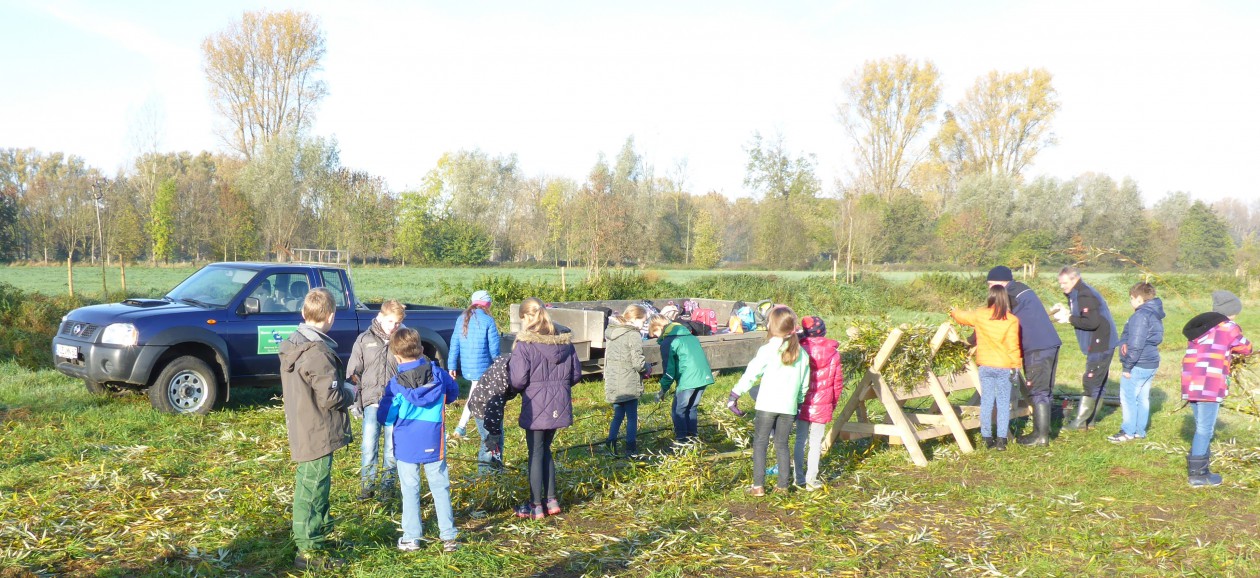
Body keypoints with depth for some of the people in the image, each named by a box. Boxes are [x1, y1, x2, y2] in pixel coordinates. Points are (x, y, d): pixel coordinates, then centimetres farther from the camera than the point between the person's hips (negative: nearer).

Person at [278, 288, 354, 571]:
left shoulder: (292, 346, 7)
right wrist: (350, 393, -3)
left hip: (301, 430, 9)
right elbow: (329, 397, -23)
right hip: (318, 434, -9)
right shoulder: (318, 352, -23)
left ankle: (317, 533, 39)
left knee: (311, 487, 23)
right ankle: (309, 552, 8)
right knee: (312, 490, -1)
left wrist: (340, 388, 14)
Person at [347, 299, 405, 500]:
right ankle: (367, 484, 14)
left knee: (392, 446, 6)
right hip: (371, 401, 0)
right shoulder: (365, 340, 4)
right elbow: (353, 373, 7)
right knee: (368, 445, -2)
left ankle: (387, 485, 21)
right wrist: (356, 401, 2)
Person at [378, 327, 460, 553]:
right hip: (433, 444, 2)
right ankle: (449, 536, 14)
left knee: (410, 490, 10)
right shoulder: (438, 374, -6)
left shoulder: (396, 384, -14)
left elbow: (385, 417, -10)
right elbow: (454, 392, 14)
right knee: (440, 488, 11)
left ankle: (411, 538, 15)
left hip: (406, 447, -2)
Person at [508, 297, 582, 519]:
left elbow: (518, 379, -19)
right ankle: (551, 500, 24)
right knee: (545, 450, 20)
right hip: (559, 407, 5)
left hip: (536, 407, -5)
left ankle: (536, 506, 15)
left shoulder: (524, 344, -17)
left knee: (536, 454, 6)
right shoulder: (564, 341, 2)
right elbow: (576, 374, 7)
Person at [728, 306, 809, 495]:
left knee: (760, 443, 4)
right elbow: (804, 383, 12)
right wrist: (799, 403, 24)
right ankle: (783, 485, 15)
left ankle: (758, 486, 2)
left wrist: (735, 394, 0)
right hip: (789, 406, 4)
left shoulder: (768, 350, -8)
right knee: (782, 445, 14)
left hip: (767, 404, -4)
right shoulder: (801, 353, 6)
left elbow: (750, 374, -7)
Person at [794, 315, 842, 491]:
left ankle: (799, 479, 13)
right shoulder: (833, 353, -3)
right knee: (816, 443, 6)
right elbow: (838, 382, 1)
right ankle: (811, 480, 8)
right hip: (822, 405, 0)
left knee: (800, 441, 10)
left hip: (802, 403, 0)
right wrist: (833, 402, 14)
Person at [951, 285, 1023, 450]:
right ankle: (1001, 439, 3)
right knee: (1003, 404, 5)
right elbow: (1013, 346, -12)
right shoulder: (1012, 320, -10)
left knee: (986, 402, 10)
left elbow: (961, 316, 16)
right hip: (1004, 367, -2)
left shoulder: (980, 315, -2)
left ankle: (987, 438, 12)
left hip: (985, 366, 2)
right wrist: (1016, 367, -6)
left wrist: (953, 312, 38)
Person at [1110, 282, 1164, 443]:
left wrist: (1127, 366, -17)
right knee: (1143, 398, 14)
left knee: (1128, 397, -3)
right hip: (1151, 364, 10)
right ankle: (1139, 431, 20)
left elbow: (1136, 345, -21)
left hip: (1138, 365, -10)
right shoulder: (1155, 315, 13)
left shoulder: (1140, 316, -18)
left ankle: (1128, 431, 1)